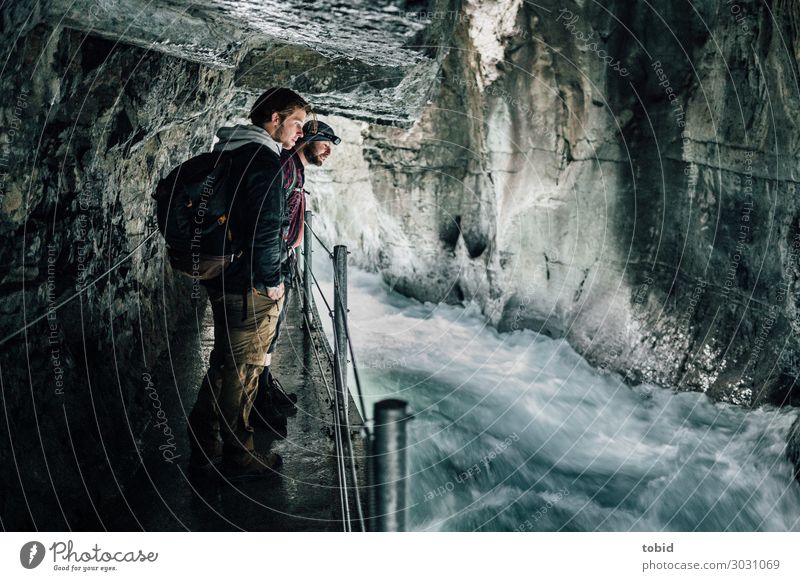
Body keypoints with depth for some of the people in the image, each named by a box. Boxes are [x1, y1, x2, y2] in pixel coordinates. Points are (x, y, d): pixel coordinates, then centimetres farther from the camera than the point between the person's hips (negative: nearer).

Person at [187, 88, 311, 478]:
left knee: (223, 363, 20)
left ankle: (202, 449, 30)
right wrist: (272, 281, -13)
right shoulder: (265, 160, -18)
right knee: (243, 371, 3)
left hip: (221, 280, 10)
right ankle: (239, 456, 18)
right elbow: (265, 229, -25)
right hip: (251, 287, -10)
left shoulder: (229, 153, 13)